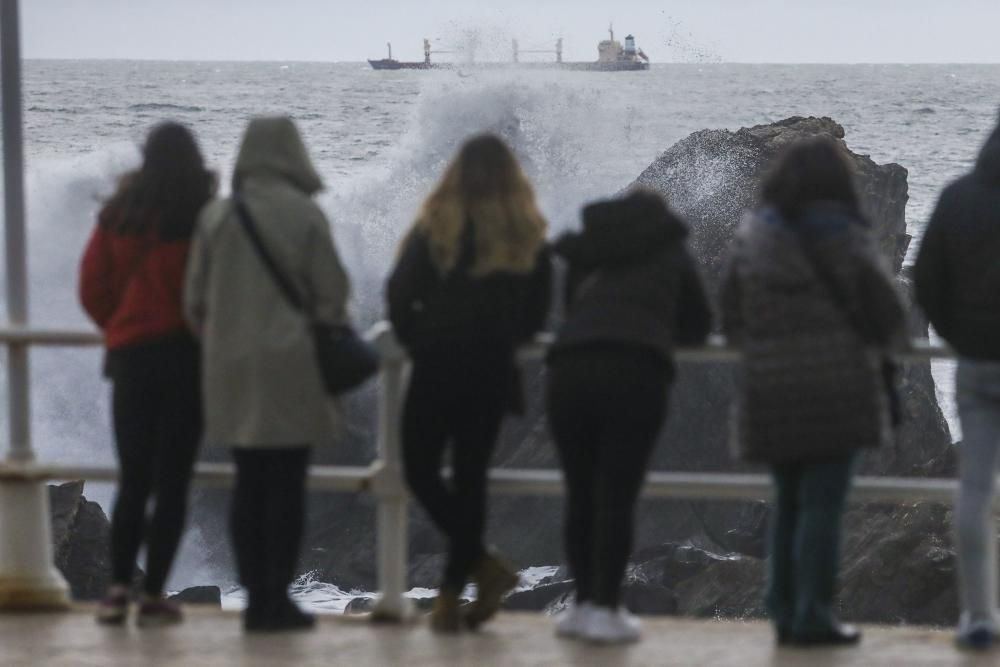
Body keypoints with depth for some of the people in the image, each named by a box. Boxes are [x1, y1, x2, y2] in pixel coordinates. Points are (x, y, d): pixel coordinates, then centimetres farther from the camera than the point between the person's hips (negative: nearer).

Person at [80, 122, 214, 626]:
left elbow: (92, 289, 3)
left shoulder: (118, 214, 2)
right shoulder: (202, 217, -8)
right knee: (172, 480, 0)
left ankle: (118, 589, -3)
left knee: (133, 478, 9)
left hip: (130, 356, 3)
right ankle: (153, 596, -4)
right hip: (186, 354, -3)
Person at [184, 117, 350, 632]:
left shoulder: (216, 217, 3)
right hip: (291, 367, -4)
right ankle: (277, 598, -2)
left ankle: (255, 595, 11)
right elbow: (331, 291, -6)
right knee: (287, 484, 0)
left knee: (249, 484, 10)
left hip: (231, 369, 4)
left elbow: (195, 297, 7)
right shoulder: (304, 216, -8)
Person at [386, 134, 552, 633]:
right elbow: (537, 312, 6)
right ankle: (452, 595, 8)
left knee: (421, 470, 8)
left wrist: (417, 341, 7)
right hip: (494, 369, 3)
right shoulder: (527, 235, 4)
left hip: (437, 366, -3)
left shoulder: (438, 225, -4)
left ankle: (484, 565, -7)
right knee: (470, 476, 9)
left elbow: (400, 293, -8)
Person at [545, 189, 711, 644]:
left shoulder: (586, 253, 28)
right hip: (636, 373, -3)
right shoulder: (673, 254, 23)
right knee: (617, 497, -1)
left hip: (569, 368, 3)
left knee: (580, 495, 12)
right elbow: (699, 325, 30)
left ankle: (585, 602, 15)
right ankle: (605, 609, -4)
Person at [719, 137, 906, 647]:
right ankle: (813, 616, -2)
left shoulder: (751, 238, 4)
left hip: (769, 390, 4)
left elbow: (731, 318, 7)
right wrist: (877, 341, 19)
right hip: (838, 389, -4)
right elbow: (888, 318, -3)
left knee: (789, 504, 15)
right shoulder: (846, 240, -6)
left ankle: (785, 610, 15)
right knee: (823, 505, -1)